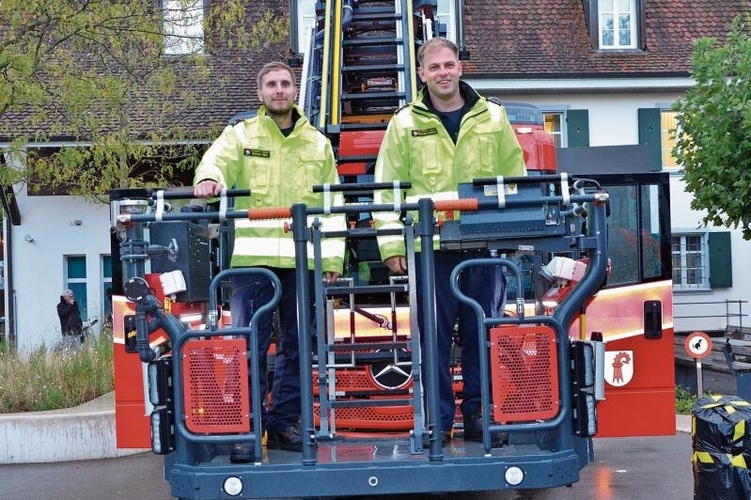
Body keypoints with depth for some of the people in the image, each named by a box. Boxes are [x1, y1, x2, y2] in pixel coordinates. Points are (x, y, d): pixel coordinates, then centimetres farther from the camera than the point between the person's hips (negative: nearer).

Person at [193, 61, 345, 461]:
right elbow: (216, 162, -10)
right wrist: (208, 179, -34)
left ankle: (285, 423, 20)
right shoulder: (240, 135, 9)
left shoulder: (318, 143, 15)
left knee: (296, 345, 8)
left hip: (302, 259, 3)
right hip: (252, 255, -2)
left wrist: (332, 255, 6)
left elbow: (332, 205, 13)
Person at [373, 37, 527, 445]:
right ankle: (438, 419, 14)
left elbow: (514, 179, 11)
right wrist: (391, 245, -4)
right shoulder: (405, 123, 5)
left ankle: (477, 414, 19)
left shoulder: (492, 117, 9)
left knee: (480, 333, 7)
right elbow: (387, 189, 3)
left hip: (483, 243, 1)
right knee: (433, 335, 3)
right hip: (429, 245, -1)